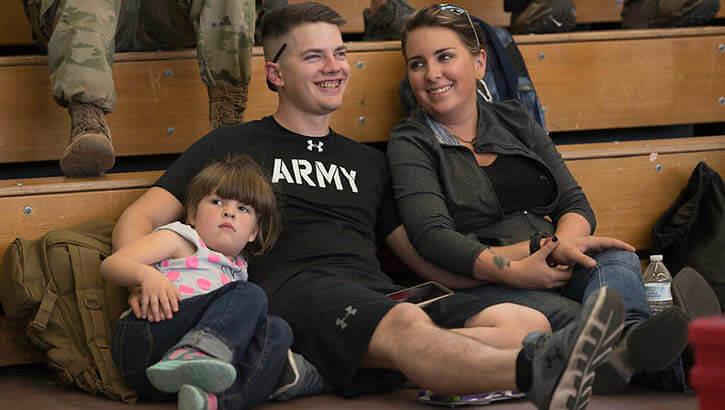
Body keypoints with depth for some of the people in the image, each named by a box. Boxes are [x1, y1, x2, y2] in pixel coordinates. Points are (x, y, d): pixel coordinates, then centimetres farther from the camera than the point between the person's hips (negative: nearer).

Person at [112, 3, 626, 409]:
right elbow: (141, 218, 12)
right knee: (406, 325, -40)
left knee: (527, 323, -21)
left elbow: (425, 256, 29)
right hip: (294, 290, -6)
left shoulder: (368, 163, 32)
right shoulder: (234, 146, 19)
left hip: (381, 295, 6)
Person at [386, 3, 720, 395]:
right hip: (479, 283, -3)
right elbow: (432, 236, -9)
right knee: (559, 314, -37)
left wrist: (564, 242, -12)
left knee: (617, 258, -31)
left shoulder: (515, 120, 21)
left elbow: (574, 202, 14)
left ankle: (626, 340, -66)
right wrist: (513, 271, -24)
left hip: (553, 267, 4)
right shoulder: (411, 142, 7)